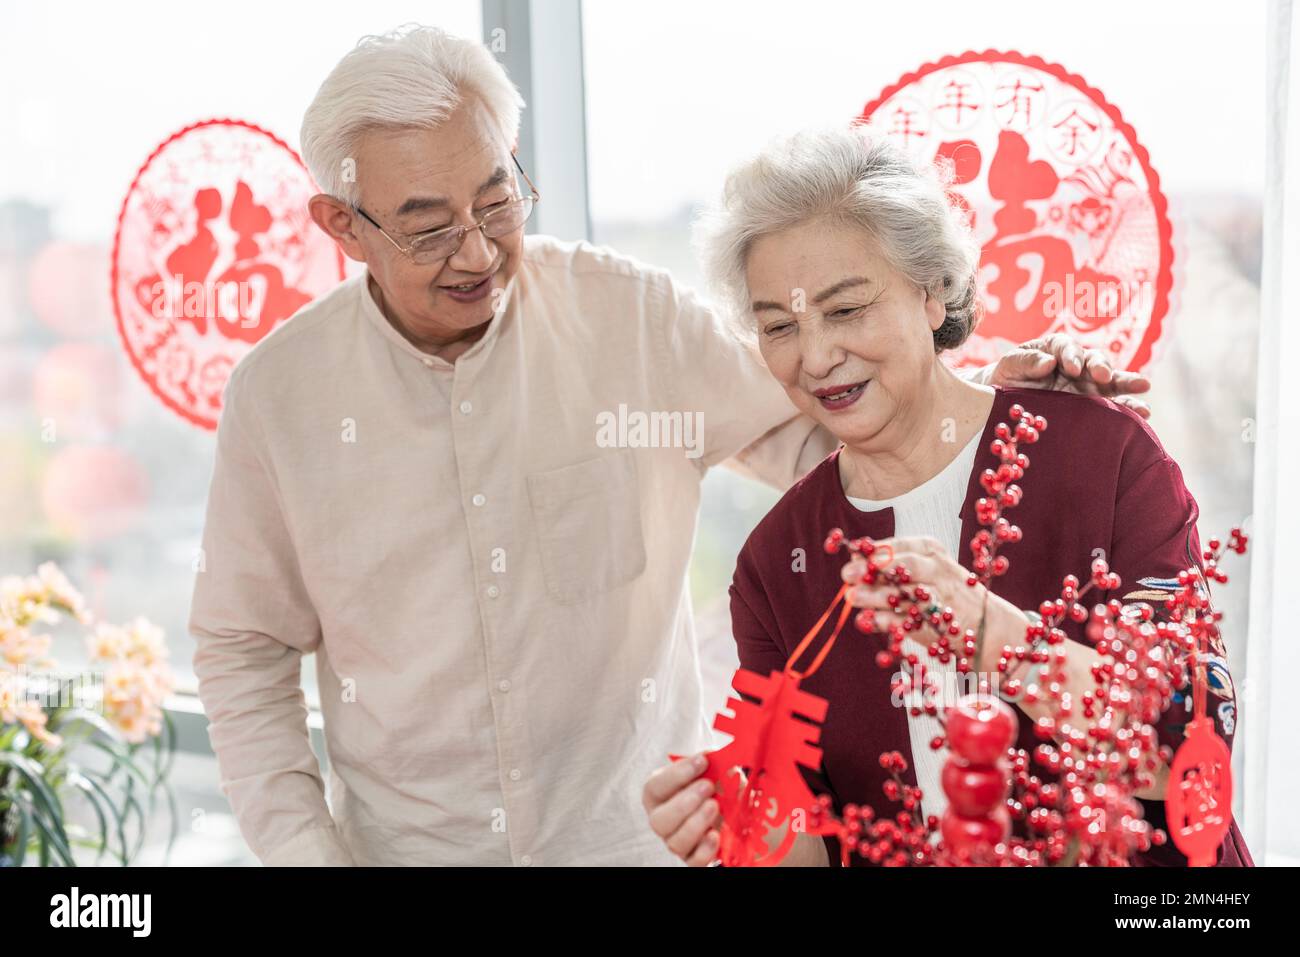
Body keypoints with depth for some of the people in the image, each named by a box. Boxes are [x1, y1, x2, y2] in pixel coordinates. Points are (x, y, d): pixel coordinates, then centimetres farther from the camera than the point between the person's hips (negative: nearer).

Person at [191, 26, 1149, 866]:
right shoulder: (280, 390, -8)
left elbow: (811, 429, 1)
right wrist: (302, 847, -7)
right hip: (405, 843, 1)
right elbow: (243, 649, 1)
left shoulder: (633, 316, -9)